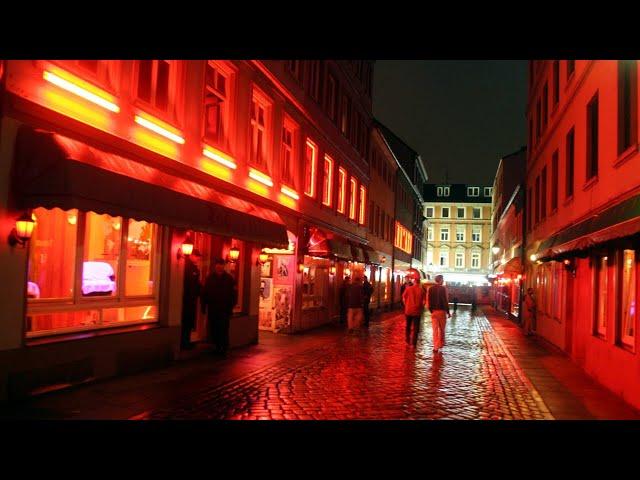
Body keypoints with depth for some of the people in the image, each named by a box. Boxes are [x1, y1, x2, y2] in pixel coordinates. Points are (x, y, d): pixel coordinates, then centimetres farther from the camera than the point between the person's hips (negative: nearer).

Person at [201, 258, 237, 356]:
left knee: (223, 329, -6)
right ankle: (217, 347, 17)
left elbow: (234, 294, 0)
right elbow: (204, 293, 9)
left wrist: (231, 306, -7)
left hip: (224, 309, -3)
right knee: (213, 330, 5)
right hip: (212, 309, 3)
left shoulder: (229, 278, 0)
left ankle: (224, 349, 2)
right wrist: (204, 306, 2)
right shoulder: (210, 278, 7)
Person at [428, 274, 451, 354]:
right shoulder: (443, 288, -10)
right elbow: (445, 300, -11)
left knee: (435, 329, 6)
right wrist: (448, 311, -4)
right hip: (442, 311, -3)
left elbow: (429, 301, 4)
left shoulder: (431, 289, 1)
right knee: (442, 329, 15)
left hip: (434, 311, 3)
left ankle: (436, 347, 5)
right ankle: (441, 344, 23)